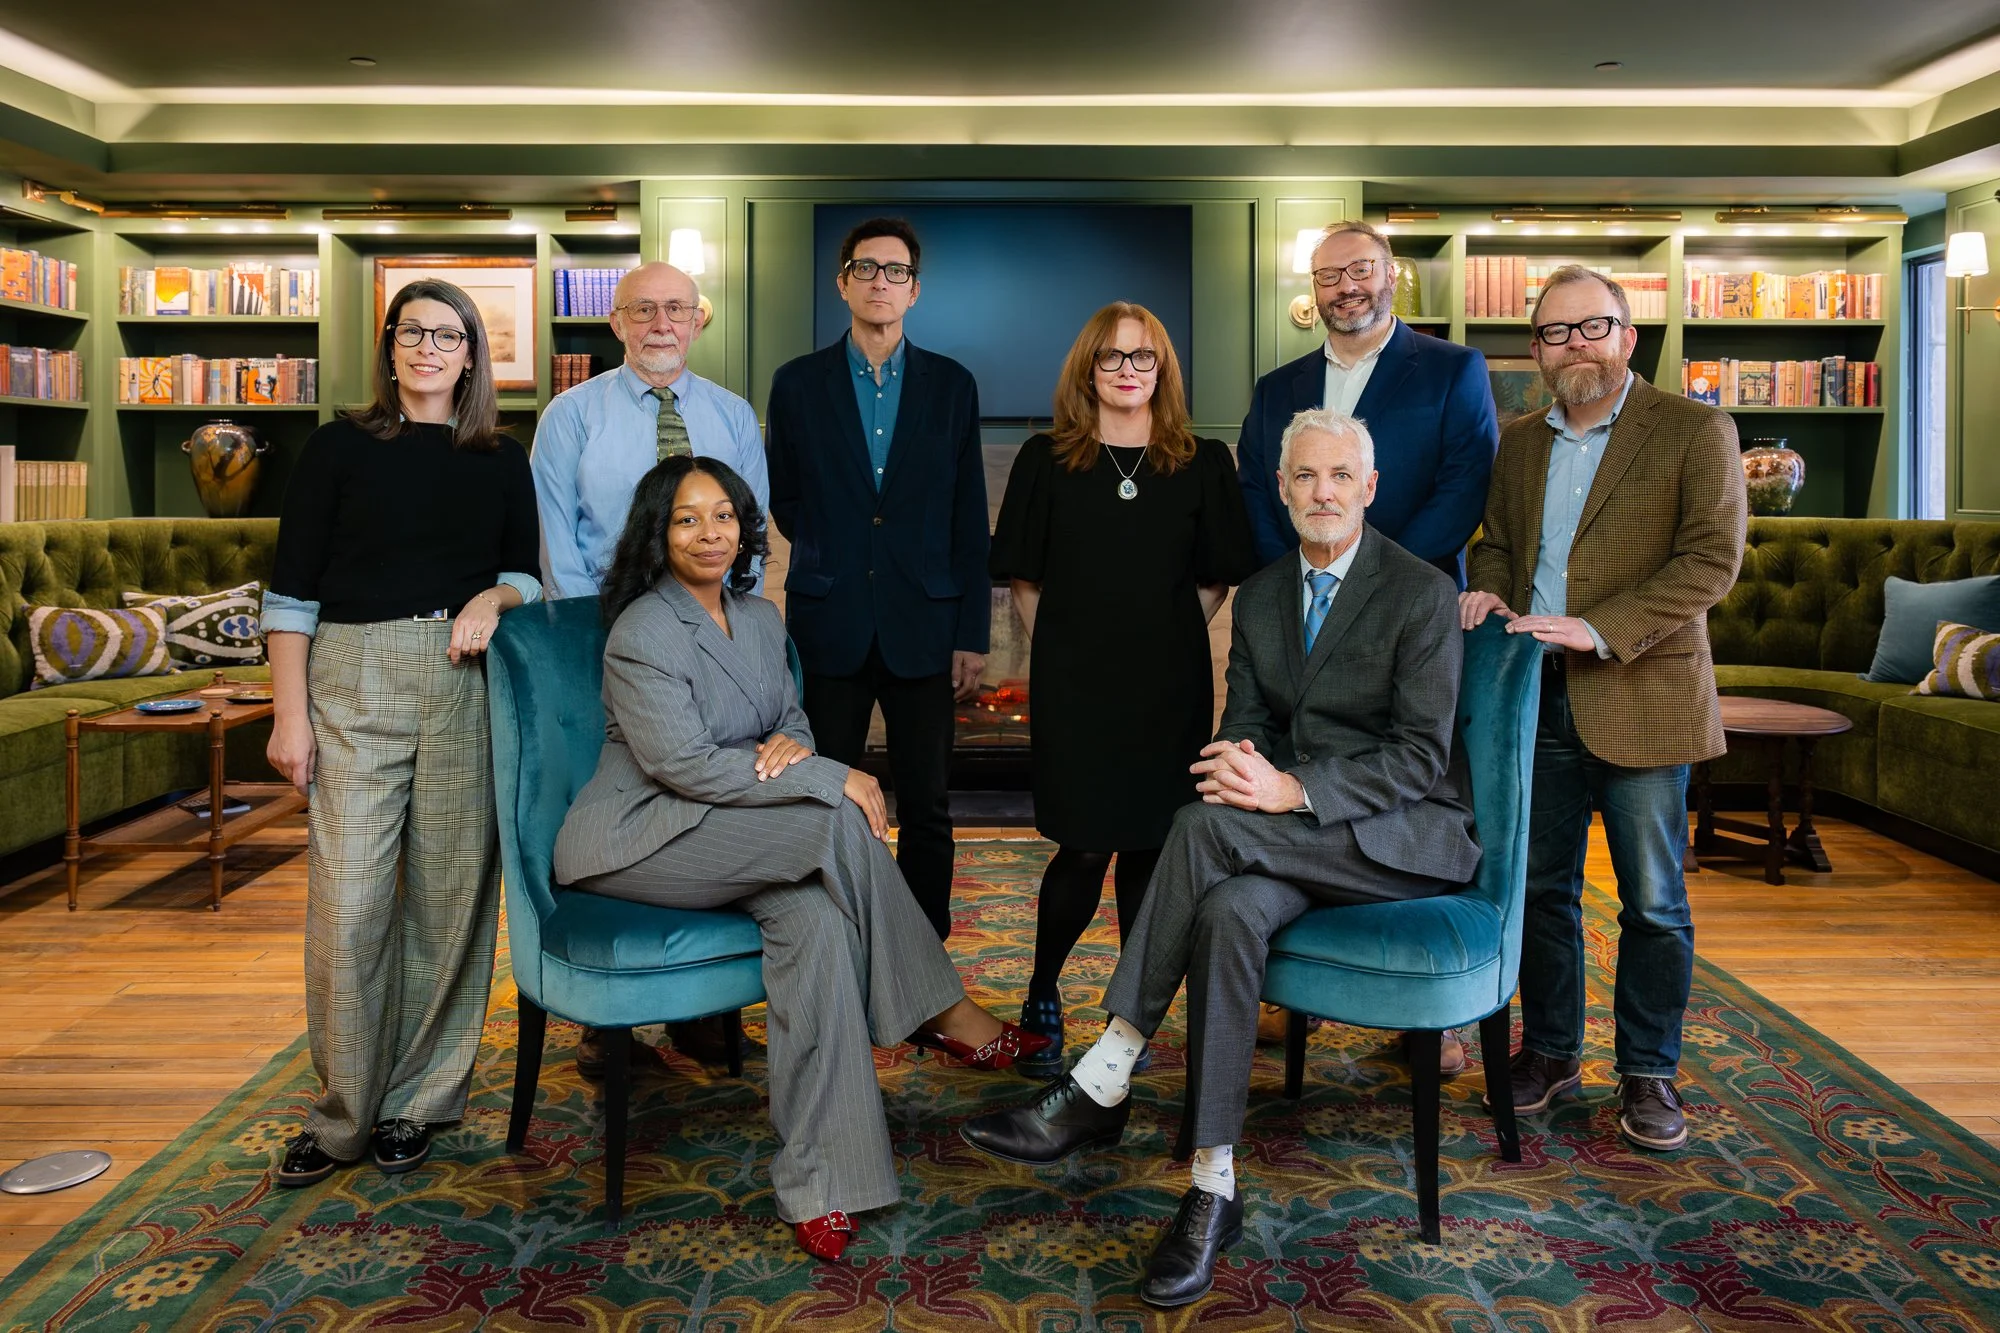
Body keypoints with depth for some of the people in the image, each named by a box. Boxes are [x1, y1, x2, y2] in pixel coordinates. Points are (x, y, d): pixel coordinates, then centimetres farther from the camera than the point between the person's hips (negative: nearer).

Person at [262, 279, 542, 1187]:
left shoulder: (501, 462, 12)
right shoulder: (340, 447, 5)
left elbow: (529, 574, 15)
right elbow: (292, 589, 2)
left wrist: (491, 600, -8)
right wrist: (290, 713, -5)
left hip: (467, 680, 2)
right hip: (356, 678, -2)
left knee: (450, 891, 4)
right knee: (347, 901, -5)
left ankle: (417, 1103, 18)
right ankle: (344, 1114, 11)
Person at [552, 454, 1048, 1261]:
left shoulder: (759, 617, 12)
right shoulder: (643, 633, -13)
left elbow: (793, 723, 17)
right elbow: (684, 764, -21)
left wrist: (792, 747, -11)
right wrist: (832, 780, -21)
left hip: (725, 833, 7)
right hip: (635, 839, -6)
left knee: (814, 914, -27)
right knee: (840, 822, -26)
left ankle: (817, 1183, -25)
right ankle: (940, 1011, -10)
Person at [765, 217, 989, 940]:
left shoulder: (952, 384, 6)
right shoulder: (798, 383, 6)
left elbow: (969, 519, 4)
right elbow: (781, 498, 15)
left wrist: (973, 634, 1)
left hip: (923, 628, 0)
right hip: (830, 628, 0)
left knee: (927, 810, 5)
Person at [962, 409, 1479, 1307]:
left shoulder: (1422, 593, -6)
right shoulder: (1259, 597, 13)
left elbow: (1422, 755, -14)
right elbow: (1244, 721, 11)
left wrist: (1293, 790, -26)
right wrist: (1245, 764, -15)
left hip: (1410, 833, -5)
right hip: (1297, 837, 5)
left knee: (1204, 825, -30)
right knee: (1232, 909, -31)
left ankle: (1100, 1086, -26)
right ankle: (1213, 1189, -26)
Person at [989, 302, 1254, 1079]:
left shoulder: (1204, 464, 7)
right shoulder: (1046, 461, 5)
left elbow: (1218, 580, 10)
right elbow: (1023, 578, 6)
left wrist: (1170, 640, 2)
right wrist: (1062, 650, 1)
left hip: (1169, 688, 2)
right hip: (1074, 688, -1)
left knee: (1151, 848, 5)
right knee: (1085, 849, -3)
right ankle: (1041, 997, 19)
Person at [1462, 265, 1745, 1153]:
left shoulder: (1695, 431, -4)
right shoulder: (1519, 443, 13)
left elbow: (1713, 560, -12)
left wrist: (1600, 629, -21)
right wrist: (1487, 589, -2)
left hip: (1640, 700, -4)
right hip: (1534, 695, 5)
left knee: (1653, 902, 6)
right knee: (1541, 887, 12)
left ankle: (1648, 1072, 21)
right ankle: (1550, 1049, 28)